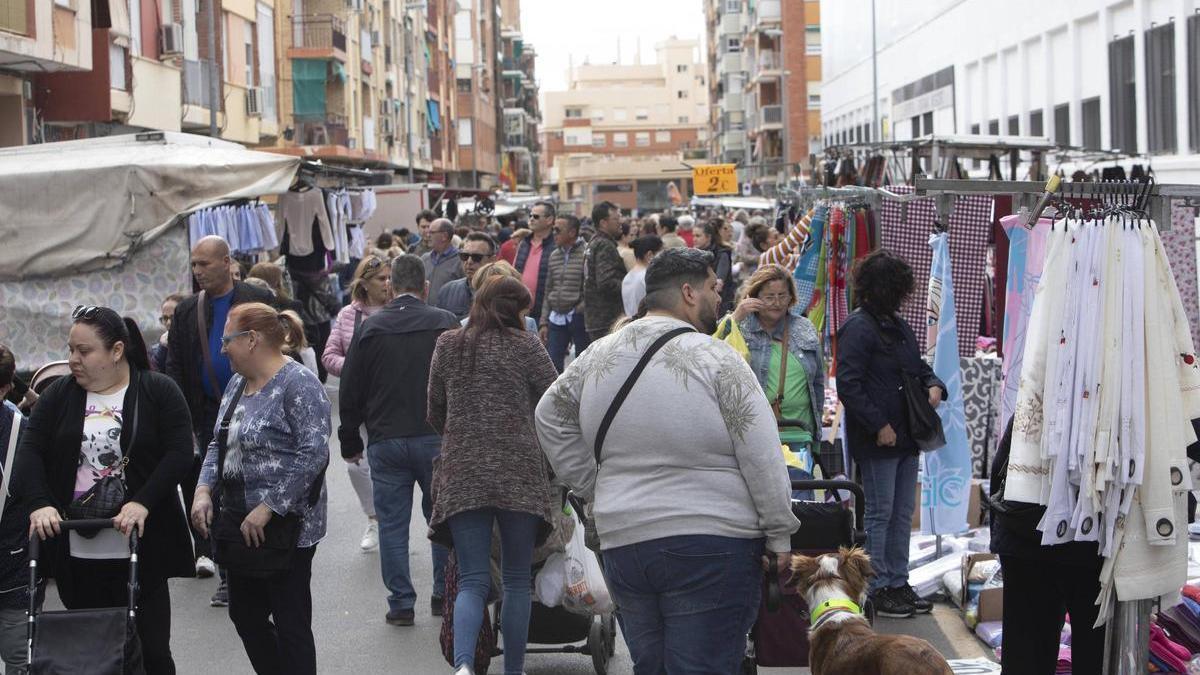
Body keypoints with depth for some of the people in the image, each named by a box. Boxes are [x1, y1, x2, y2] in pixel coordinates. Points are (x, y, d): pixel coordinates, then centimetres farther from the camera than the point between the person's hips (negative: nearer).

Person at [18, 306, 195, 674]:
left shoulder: (159, 391, 0)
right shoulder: (59, 395, 9)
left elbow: (180, 453, -7)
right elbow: (30, 450, 1)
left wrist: (143, 502, -19)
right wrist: (39, 503, -16)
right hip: (75, 551, 3)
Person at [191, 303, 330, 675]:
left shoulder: (299, 385, -15)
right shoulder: (238, 383, 12)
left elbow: (313, 454, -22)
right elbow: (218, 445, 16)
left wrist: (268, 509, -23)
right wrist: (204, 490, -2)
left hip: (285, 527, -9)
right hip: (241, 523, 9)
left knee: (290, 624, -1)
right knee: (245, 616, 15)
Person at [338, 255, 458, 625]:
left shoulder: (370, 328, 1)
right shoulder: (445, 324, -2)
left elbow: (351, 390, 4)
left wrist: (350, 440, 14)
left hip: (386, 442, 0)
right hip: (436, 438, 0)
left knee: (392, 523, 7)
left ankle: (401, 602, 7)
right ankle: (444, 593, 18)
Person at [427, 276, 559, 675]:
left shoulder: (447, 345, 10)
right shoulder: (525, 346, -1)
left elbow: (435, 414, 16)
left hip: (462, 474, 2)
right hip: (518, 473, -2)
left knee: (472, 581, 0)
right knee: (517, 581, 10)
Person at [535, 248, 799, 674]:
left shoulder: (598, 356, 8)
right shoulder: (716, 359, -9)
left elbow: (549, 418, 21)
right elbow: (763, 459, -10)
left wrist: (597, 490, 20)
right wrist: (780, 536, -3)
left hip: (622, 542, 6)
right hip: (712, 544, -6)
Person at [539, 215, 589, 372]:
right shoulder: (554, 255, 11)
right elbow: (548, 292, 15)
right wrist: (544, 322, 12)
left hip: (579, 318, -6)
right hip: (556, 318, 6)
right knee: (552, 363, 4)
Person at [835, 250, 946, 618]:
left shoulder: (898, 325, 14)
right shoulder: (858, 327, -14)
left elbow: (918, 365, 26)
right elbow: (848, 385, -19)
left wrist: (934, 385, 3)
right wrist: (879, 425, -20)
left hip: (906, 436, 9)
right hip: (877, 439, -9)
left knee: (903, 512, 14)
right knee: (880, 513, -1)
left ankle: (898, 582, 23)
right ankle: (877, 589, 8)